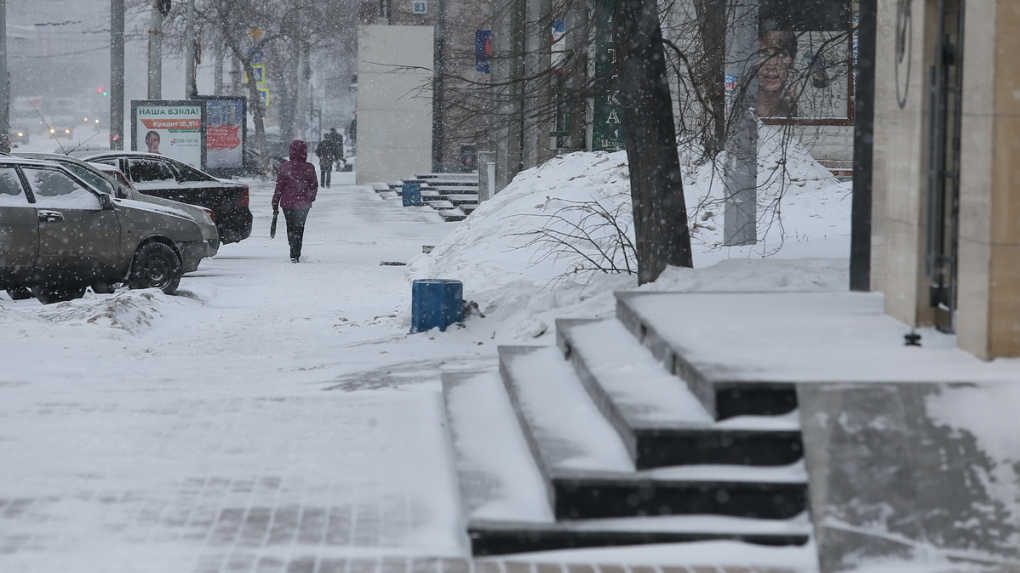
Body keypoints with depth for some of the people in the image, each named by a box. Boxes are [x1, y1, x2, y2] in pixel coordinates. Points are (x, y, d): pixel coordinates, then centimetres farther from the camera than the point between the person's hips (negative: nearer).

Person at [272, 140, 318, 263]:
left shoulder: (285, 167, -6)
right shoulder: (309, 168, -6)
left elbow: (279, 186, -4)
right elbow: (314, 186, 3)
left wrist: (275, 204, 2)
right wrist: (311, 197, 24)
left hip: (287, 202, 0)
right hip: (303, 203, 0)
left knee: (290, 228, 15)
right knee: (299, 228, 6)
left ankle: (294, 252, 20)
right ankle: (295, 254, -4)